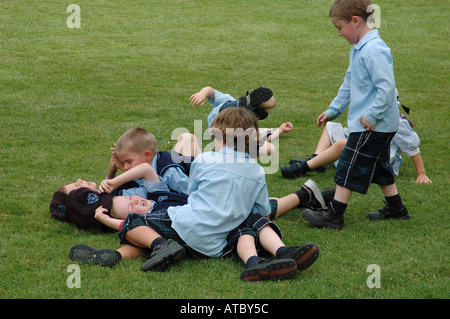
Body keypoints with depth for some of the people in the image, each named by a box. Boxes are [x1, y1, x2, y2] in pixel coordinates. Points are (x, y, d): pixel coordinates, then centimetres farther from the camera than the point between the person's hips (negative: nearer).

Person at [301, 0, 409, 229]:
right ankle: (396, 208, 30)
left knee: (350, 167, -5)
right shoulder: (358, 49, 12)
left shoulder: (373, 50, -23)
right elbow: (349, 85, 22)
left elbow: (386, 86, -27)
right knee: (379, 165, 19)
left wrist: (371, 115, -25)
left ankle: (334, 215, 0)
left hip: (373, 125, -10)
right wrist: (333, 110, 23)